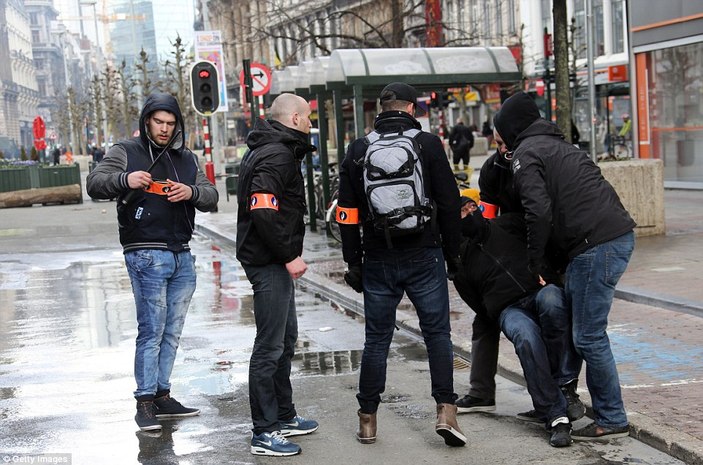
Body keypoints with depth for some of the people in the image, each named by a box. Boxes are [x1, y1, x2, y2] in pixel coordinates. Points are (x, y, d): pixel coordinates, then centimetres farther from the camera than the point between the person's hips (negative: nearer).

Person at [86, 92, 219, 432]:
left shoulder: (186, 158, 17)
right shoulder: (126, 152, 3)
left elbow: (211, 197, 12)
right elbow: (95, 184, -8)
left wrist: (192, 192, -12)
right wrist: (125, 179, -29)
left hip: (182, 256, 6)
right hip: (147, 257, -6)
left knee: (172, 333, 10)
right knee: (151, 331, -8)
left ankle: (162, 396, 19)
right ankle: (145, 402, -3)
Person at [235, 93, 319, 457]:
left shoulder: (268, 150, 16)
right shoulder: (277, 155, -17)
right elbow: (264, 211, -27)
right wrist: (289, 255, -21)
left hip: (274, 261, 11)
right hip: (269, 262, -11)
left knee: (286, 338, 21)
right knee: (270, 346, -6)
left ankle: (284, 417, 33)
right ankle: (264, 432, 1)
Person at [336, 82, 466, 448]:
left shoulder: (358, 151, 4)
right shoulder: (428, 144, -2)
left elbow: (347, 214, 5)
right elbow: (449, 204, -3)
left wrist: (353, 262, 11)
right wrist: (452, 252, 6)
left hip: (378, 260, 2)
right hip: (424, 257, -2)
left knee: (376, 339, 10)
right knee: (437, 334, 8)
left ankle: (367, 419, 15)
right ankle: (445, 410, 0)